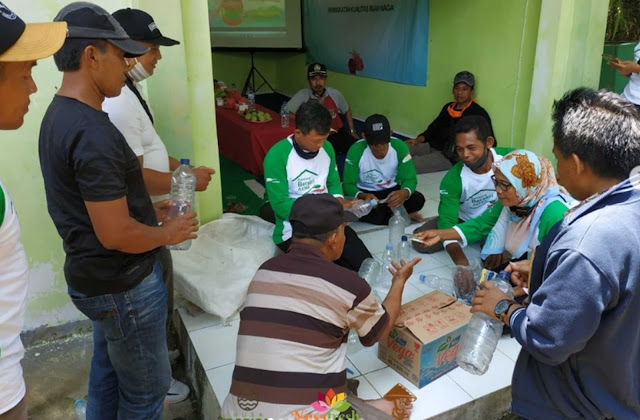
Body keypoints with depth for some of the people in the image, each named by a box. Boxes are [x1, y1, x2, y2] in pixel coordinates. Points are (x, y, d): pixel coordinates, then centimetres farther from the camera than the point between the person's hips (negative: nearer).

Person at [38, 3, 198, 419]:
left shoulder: (59, 115, 5)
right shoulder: (92, 132, -27)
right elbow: (116, 235, -27)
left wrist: (149, 210, 11)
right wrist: (169, 232, -10)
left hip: (96, 277, 10)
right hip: (123, 286, -9)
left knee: (108, 374, 24)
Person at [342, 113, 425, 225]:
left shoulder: (399, 147, -19)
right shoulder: (356, 150, -23)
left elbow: (410, 179, -16)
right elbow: (348, 185, -20)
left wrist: (404, 193, -42)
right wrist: (362, 196, -43)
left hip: (391, 190, 1)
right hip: (365, 193, 0)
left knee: (418, 199, -26)